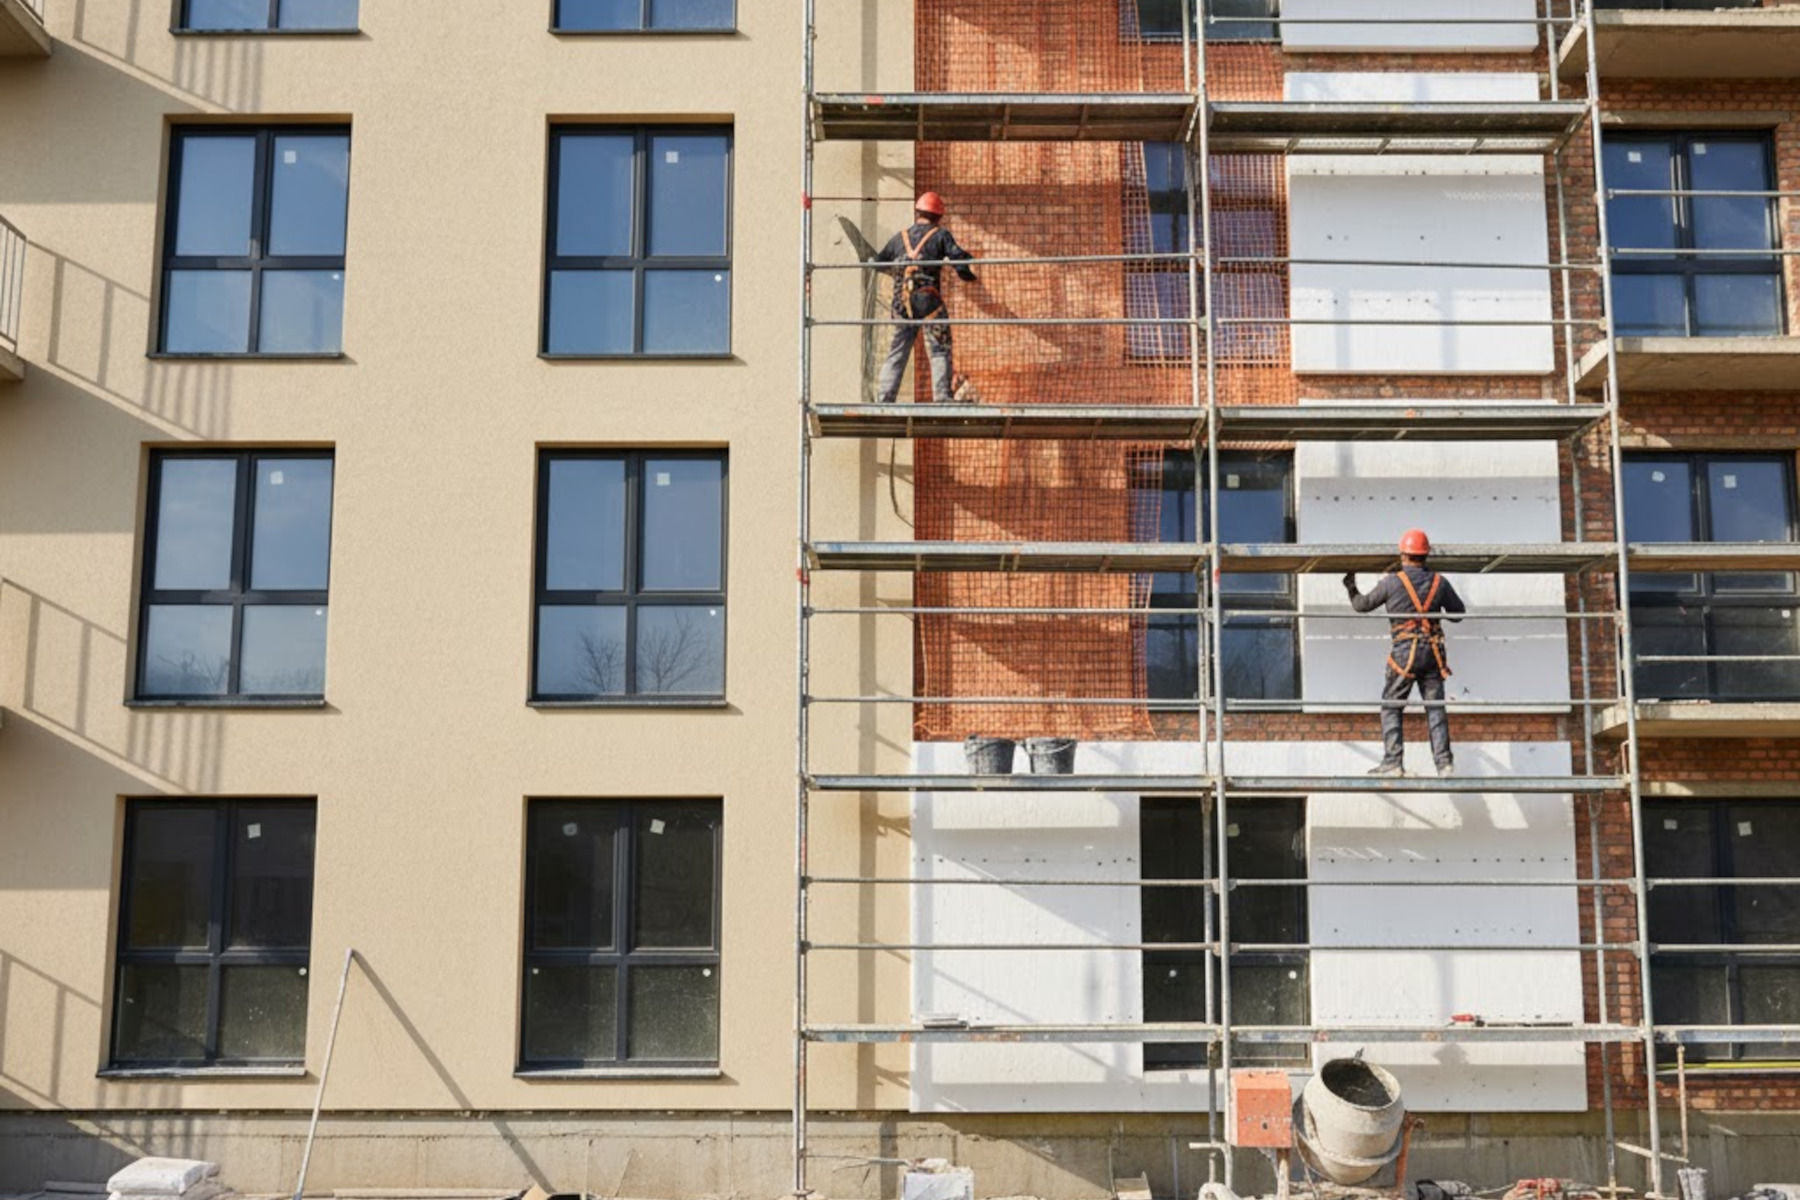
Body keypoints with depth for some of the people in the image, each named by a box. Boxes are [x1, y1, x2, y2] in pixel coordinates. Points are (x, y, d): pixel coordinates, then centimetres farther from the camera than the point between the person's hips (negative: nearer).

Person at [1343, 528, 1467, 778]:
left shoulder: (1392, 582, -5)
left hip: (1405, 652, -4)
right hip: (1433, 653, 4)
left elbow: (1362, 605, 6)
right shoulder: (1439, 582, 6)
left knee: (1391, 706, 3)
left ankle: (1393, 762, -3)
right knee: (1435, 707, 6)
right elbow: (1458, 613, 16)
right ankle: (1444, 762, 2)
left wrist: (1351, 587, 25)